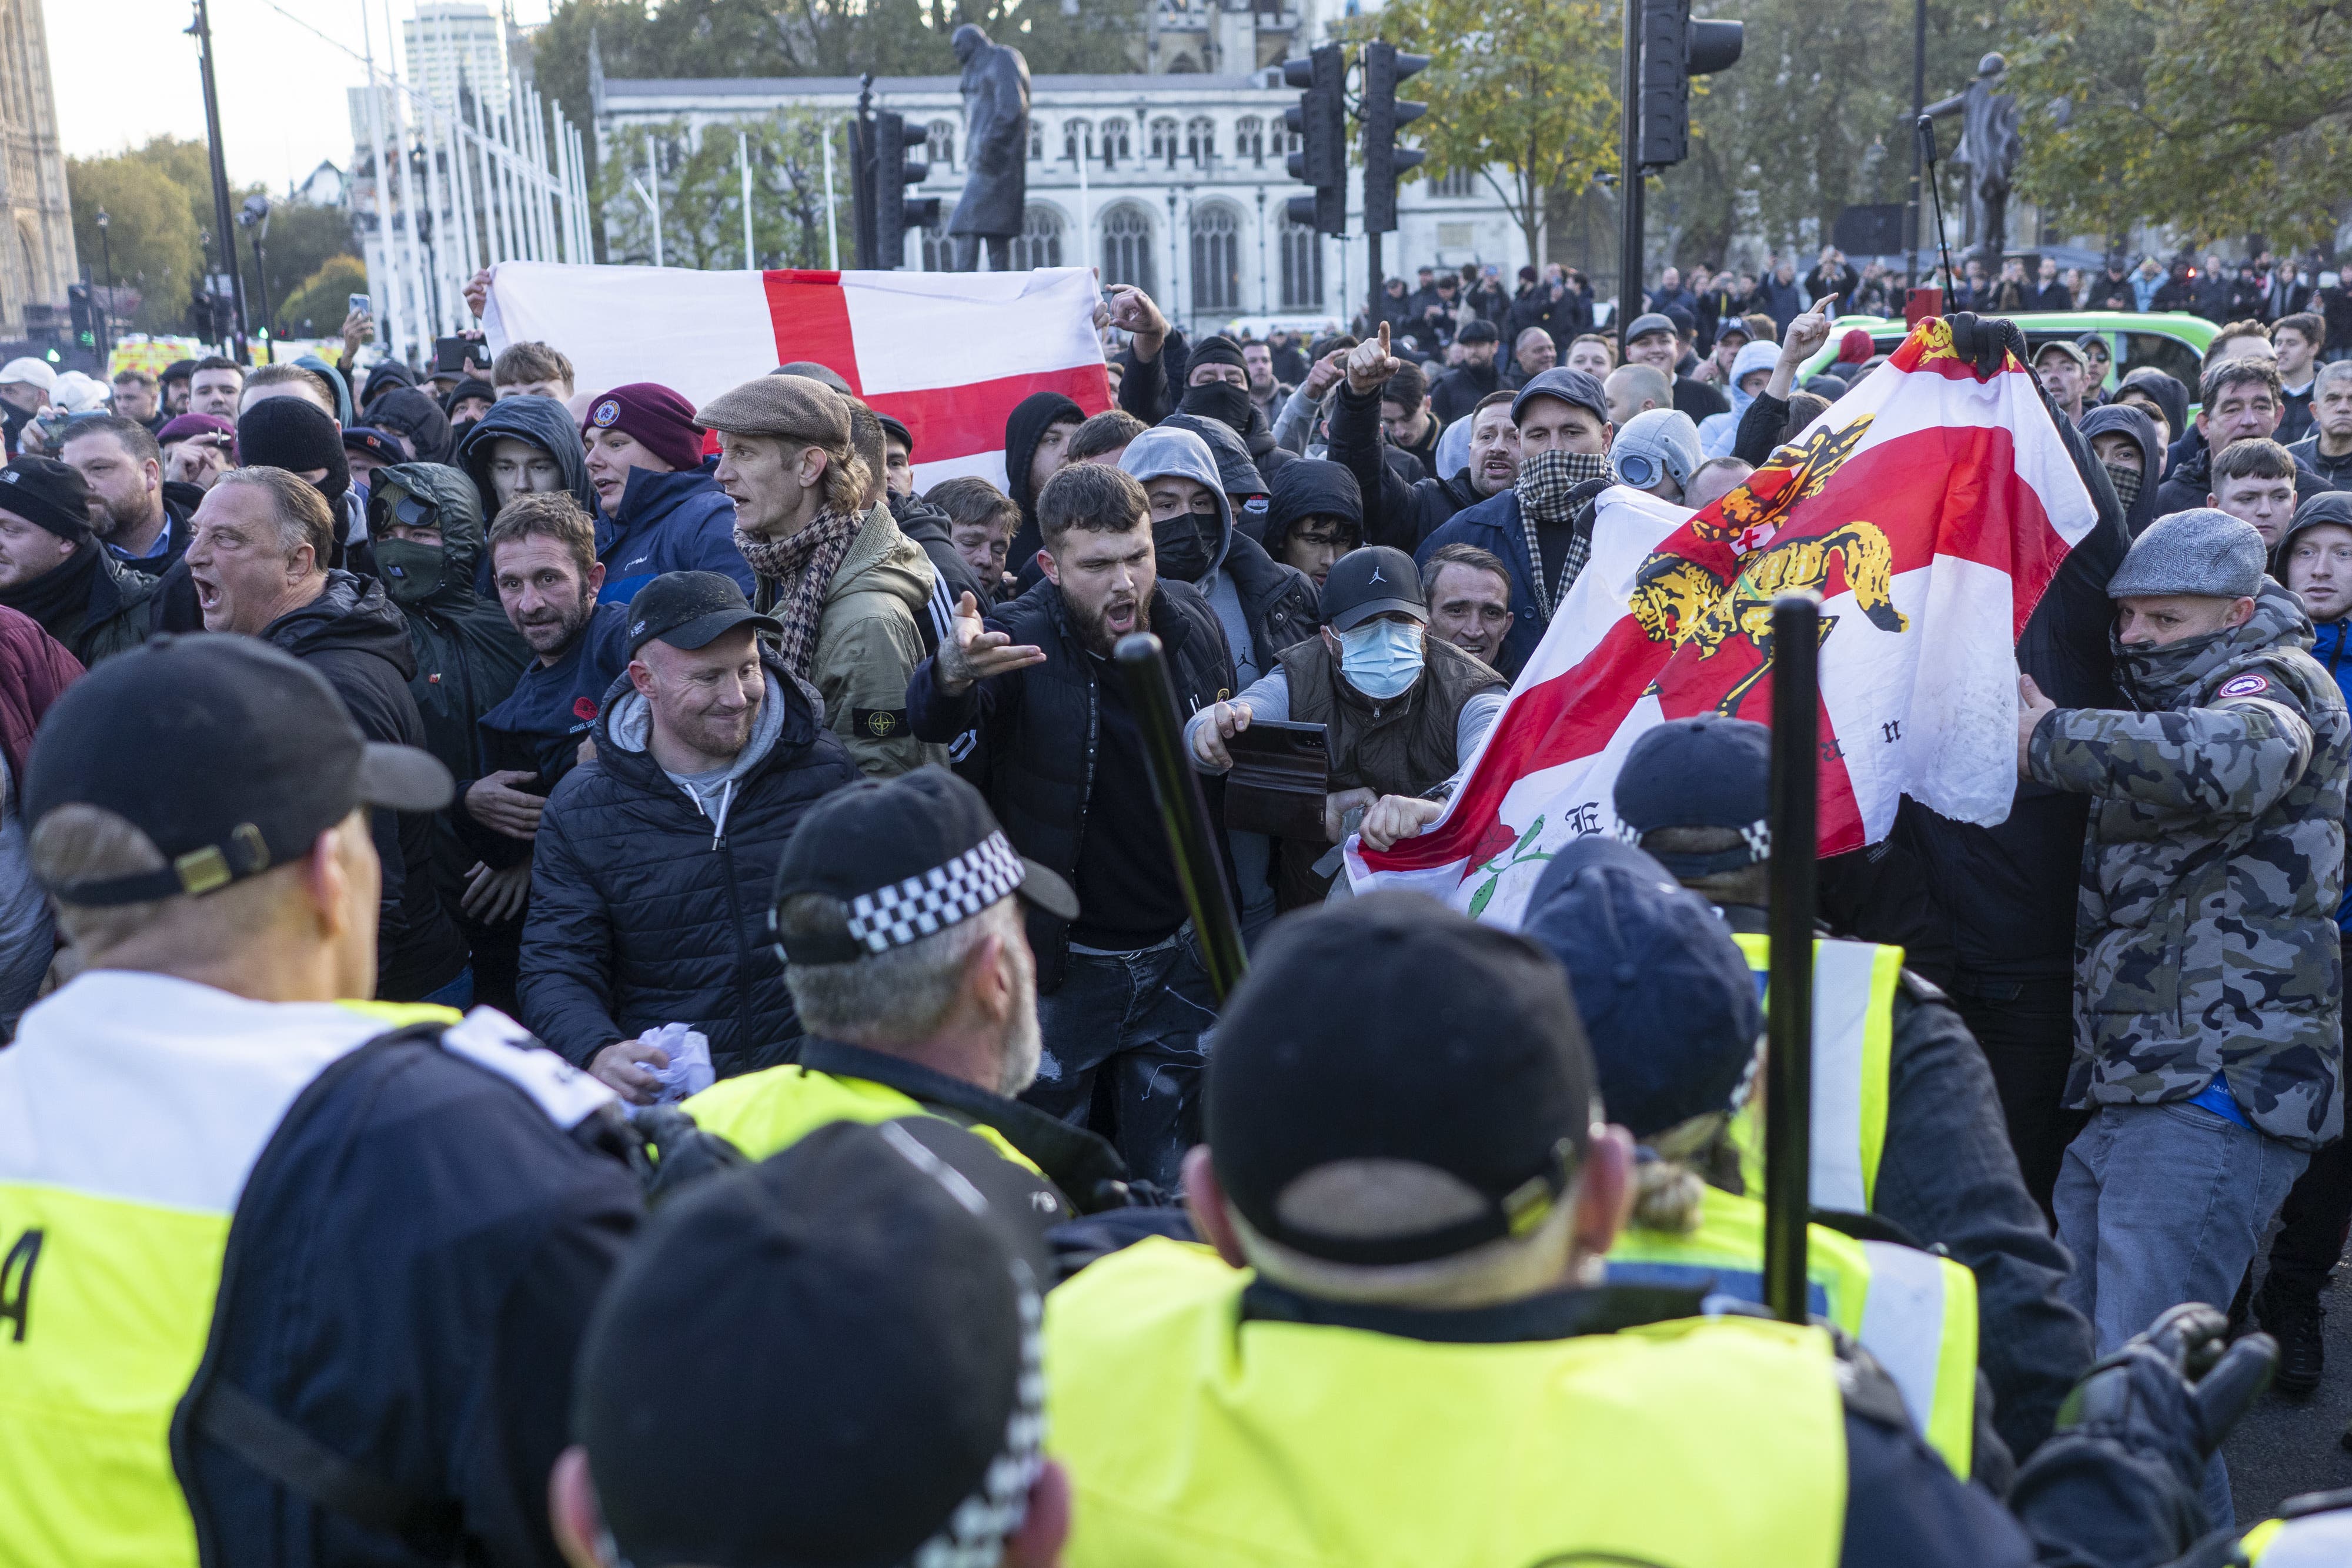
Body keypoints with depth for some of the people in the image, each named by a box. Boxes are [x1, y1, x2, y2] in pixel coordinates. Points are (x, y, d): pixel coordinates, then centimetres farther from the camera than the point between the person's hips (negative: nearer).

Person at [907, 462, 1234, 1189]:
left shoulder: (1194, 621, -3)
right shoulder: (1019, 639, -18)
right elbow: (934, 718, -41)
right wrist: (951, 673, -61)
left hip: (1180, 957, 4)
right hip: (1063, 966, -3)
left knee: (1171, 1181, 17)